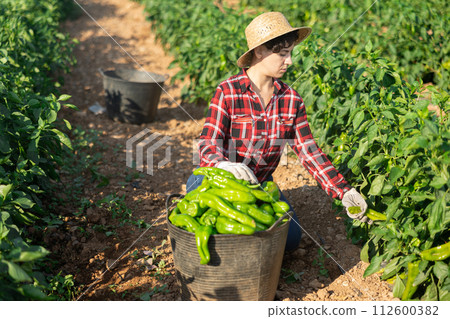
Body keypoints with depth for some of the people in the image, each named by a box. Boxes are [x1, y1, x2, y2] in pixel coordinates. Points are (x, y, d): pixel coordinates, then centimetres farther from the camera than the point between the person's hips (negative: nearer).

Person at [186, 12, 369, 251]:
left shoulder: (291, 100, -3)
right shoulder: (227, 92, -16)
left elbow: (309, 152, -4)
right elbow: (208, 143, -22)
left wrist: (344, 191, -14)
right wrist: (224, 165, -46)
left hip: (261, 184, 5)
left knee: (291, 238, -13)